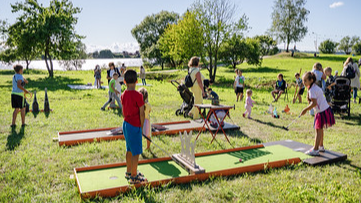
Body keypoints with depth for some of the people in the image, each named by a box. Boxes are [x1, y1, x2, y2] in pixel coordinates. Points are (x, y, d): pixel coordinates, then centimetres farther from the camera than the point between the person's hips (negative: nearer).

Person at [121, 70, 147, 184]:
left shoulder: (123, 95, 3)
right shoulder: (138, 95, -18)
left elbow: (123, 112, 10)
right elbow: (141, 113, -16)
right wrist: (142, 126, -3)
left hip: (126, 124, 8)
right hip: (134, 126, -8)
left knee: (129, 150, 20)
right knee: (136, 152, 3)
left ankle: (129, 172, 34)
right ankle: (134, 177, 12)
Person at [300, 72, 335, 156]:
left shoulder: (312, 90, -18)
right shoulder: (315, 87, 13)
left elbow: (314, 103, -25)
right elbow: (311, 102, 14)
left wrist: (305, 110, -18)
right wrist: (309, 99, -4)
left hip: (322, 112, -10)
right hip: (324, 110, 10)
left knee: (318, 130, -6)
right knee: (320, 129, 19)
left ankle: (315, 150, -2)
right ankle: (321, 146, 30)